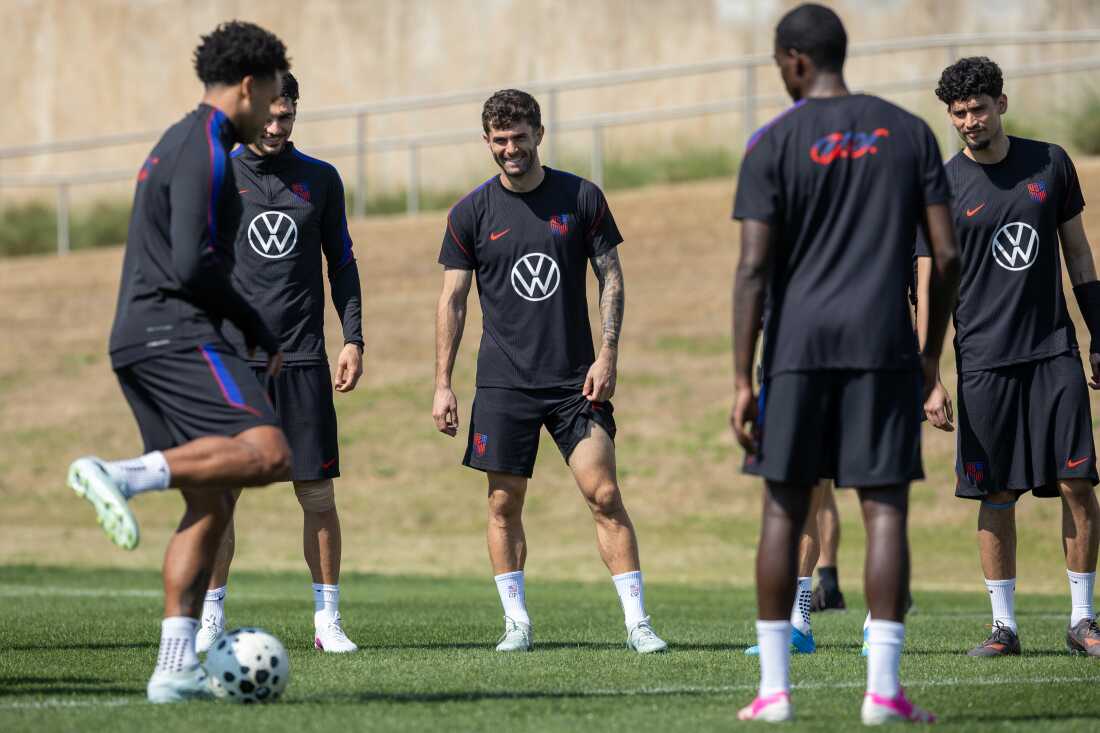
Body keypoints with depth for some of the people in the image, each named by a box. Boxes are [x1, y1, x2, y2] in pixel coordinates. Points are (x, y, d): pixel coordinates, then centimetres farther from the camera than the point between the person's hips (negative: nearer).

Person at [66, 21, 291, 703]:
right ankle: (122, 476, -30)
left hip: (138, 340, 10)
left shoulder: (180, 145, 23)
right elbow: (192, 267, -17)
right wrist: (261, 333, -4)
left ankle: (176, 669, 1)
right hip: (176, 334, -10)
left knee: (212, 504, 6)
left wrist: (255, 334, 25)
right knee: (269, 453, -24)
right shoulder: (205, 153, -8)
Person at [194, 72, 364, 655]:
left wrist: (353, 339, 6)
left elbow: (342, 263, 14)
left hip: (302, 358, 1)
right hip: (229, 356, -1)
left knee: (317, 493, -1)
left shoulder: (320, 179, 9)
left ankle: (327, 619, 6)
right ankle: (211, 618, 5)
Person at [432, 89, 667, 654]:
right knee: (504, 502, 1)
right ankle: (516, 621, 12)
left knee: (604, 495, -7)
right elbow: (452, 299, 5)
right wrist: (442, 385, 0)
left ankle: (636, 621, -4)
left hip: (574, 379, -1)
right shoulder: (472, 213, 2)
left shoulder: (582, 198, 2)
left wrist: (608, 356, -5)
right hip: (503, 383, 1)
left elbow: (611, 277, 6)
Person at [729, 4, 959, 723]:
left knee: (785, 509, 8)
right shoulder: (909, 132, 6)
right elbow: (947, 256, 3)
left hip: (799, 347, -1)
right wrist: (931, 354, 13)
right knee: (886, 509, -1)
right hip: (883, 345, 1)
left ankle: (774, 686, 6)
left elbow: (754, 269, -7)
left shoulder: (774, 145, -2)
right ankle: (883, 688, -10)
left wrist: (742, 383, -6)